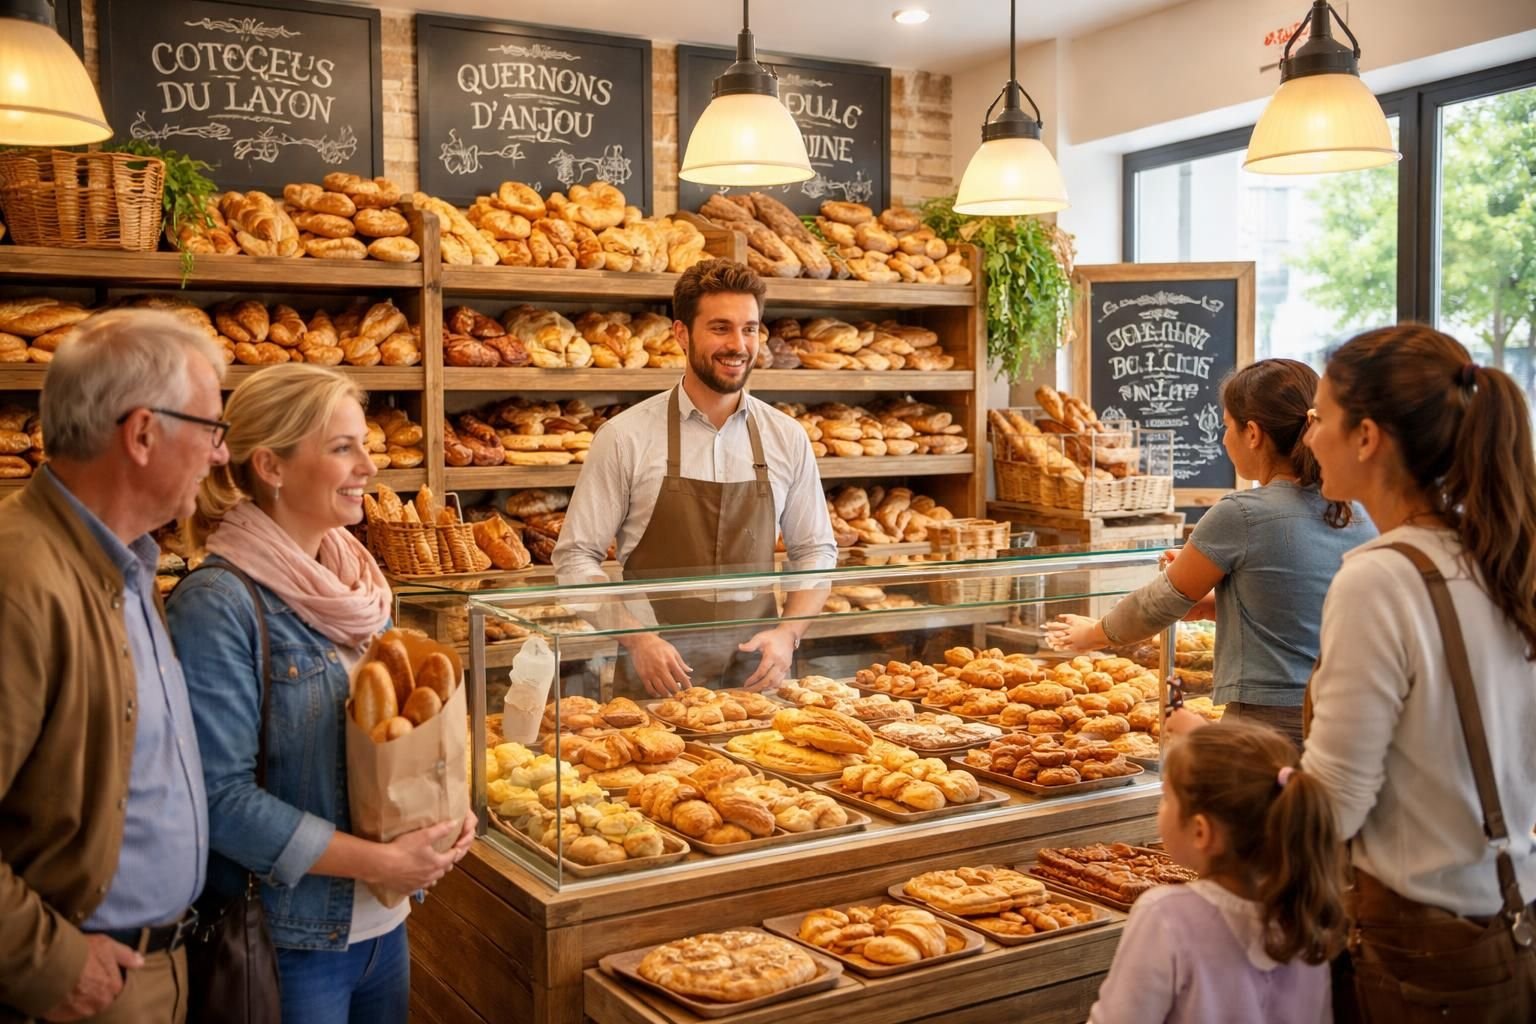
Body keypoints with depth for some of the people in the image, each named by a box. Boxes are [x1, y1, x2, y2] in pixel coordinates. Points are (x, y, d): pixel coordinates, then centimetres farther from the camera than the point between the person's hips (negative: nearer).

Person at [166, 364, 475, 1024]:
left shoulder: (358, 580, 5)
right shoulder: (218, 605, -17)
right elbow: (222, 797, -20)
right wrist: (377, 861, -19)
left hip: (384, 919, 7)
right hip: (290, 938, -7)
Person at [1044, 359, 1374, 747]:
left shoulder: (1240, 515, -13)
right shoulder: (1358, 518, 6)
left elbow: (1162, 602, 0)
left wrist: (1093, 634, 16)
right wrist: (1213, 604, 18)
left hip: (1272, 722, -7)